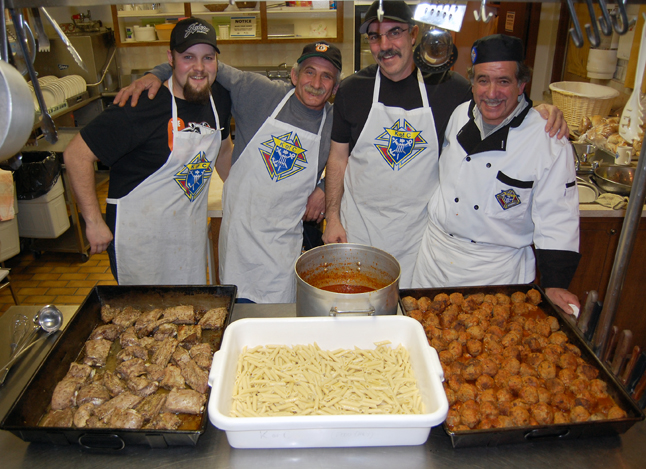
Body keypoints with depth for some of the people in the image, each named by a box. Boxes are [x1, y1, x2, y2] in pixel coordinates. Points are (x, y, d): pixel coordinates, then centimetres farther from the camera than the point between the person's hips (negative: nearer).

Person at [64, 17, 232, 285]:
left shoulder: (220, 99, 0)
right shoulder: (141, 106, -21)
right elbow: (76, 155, -18)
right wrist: (94, 222, -17)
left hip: (191, 232, 6)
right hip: (140, 236, -6)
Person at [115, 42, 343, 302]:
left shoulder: (335, 122, 1)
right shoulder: (258, 92, -4)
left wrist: (324, 189, -1)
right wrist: (157, 74, -10)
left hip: (284, 243, 1)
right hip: (240, 229, 0)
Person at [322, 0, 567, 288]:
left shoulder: (448, 87, -4)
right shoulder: (352, 89, -2)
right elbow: (338, 158, 4)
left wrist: (542, 113, -13)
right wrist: (332, 217, 0)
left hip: (417, 231, 0)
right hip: (358, 226, 1)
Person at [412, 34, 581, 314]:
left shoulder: (550, 142, -15)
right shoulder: (459, 115, -3)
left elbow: (557, 217, -12)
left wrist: (555, 283, -16)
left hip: (496, 269, -3)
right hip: (435, 254, 4)